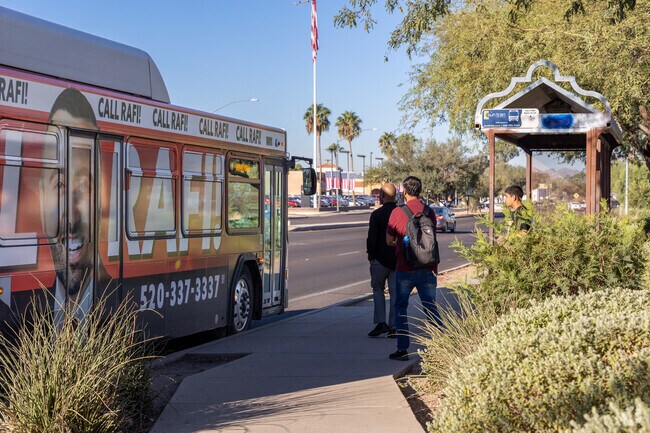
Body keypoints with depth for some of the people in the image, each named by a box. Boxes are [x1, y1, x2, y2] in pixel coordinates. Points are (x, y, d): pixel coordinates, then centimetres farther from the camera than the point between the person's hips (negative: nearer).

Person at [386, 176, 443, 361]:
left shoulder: (397, 212, -7)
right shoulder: (429, 212, 2)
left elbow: (389, 241, 1)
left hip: (405, 269, -3)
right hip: (428, 269, 3)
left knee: (400, 308, 9)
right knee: (431, 307, 10)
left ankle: (403, 349, 7)